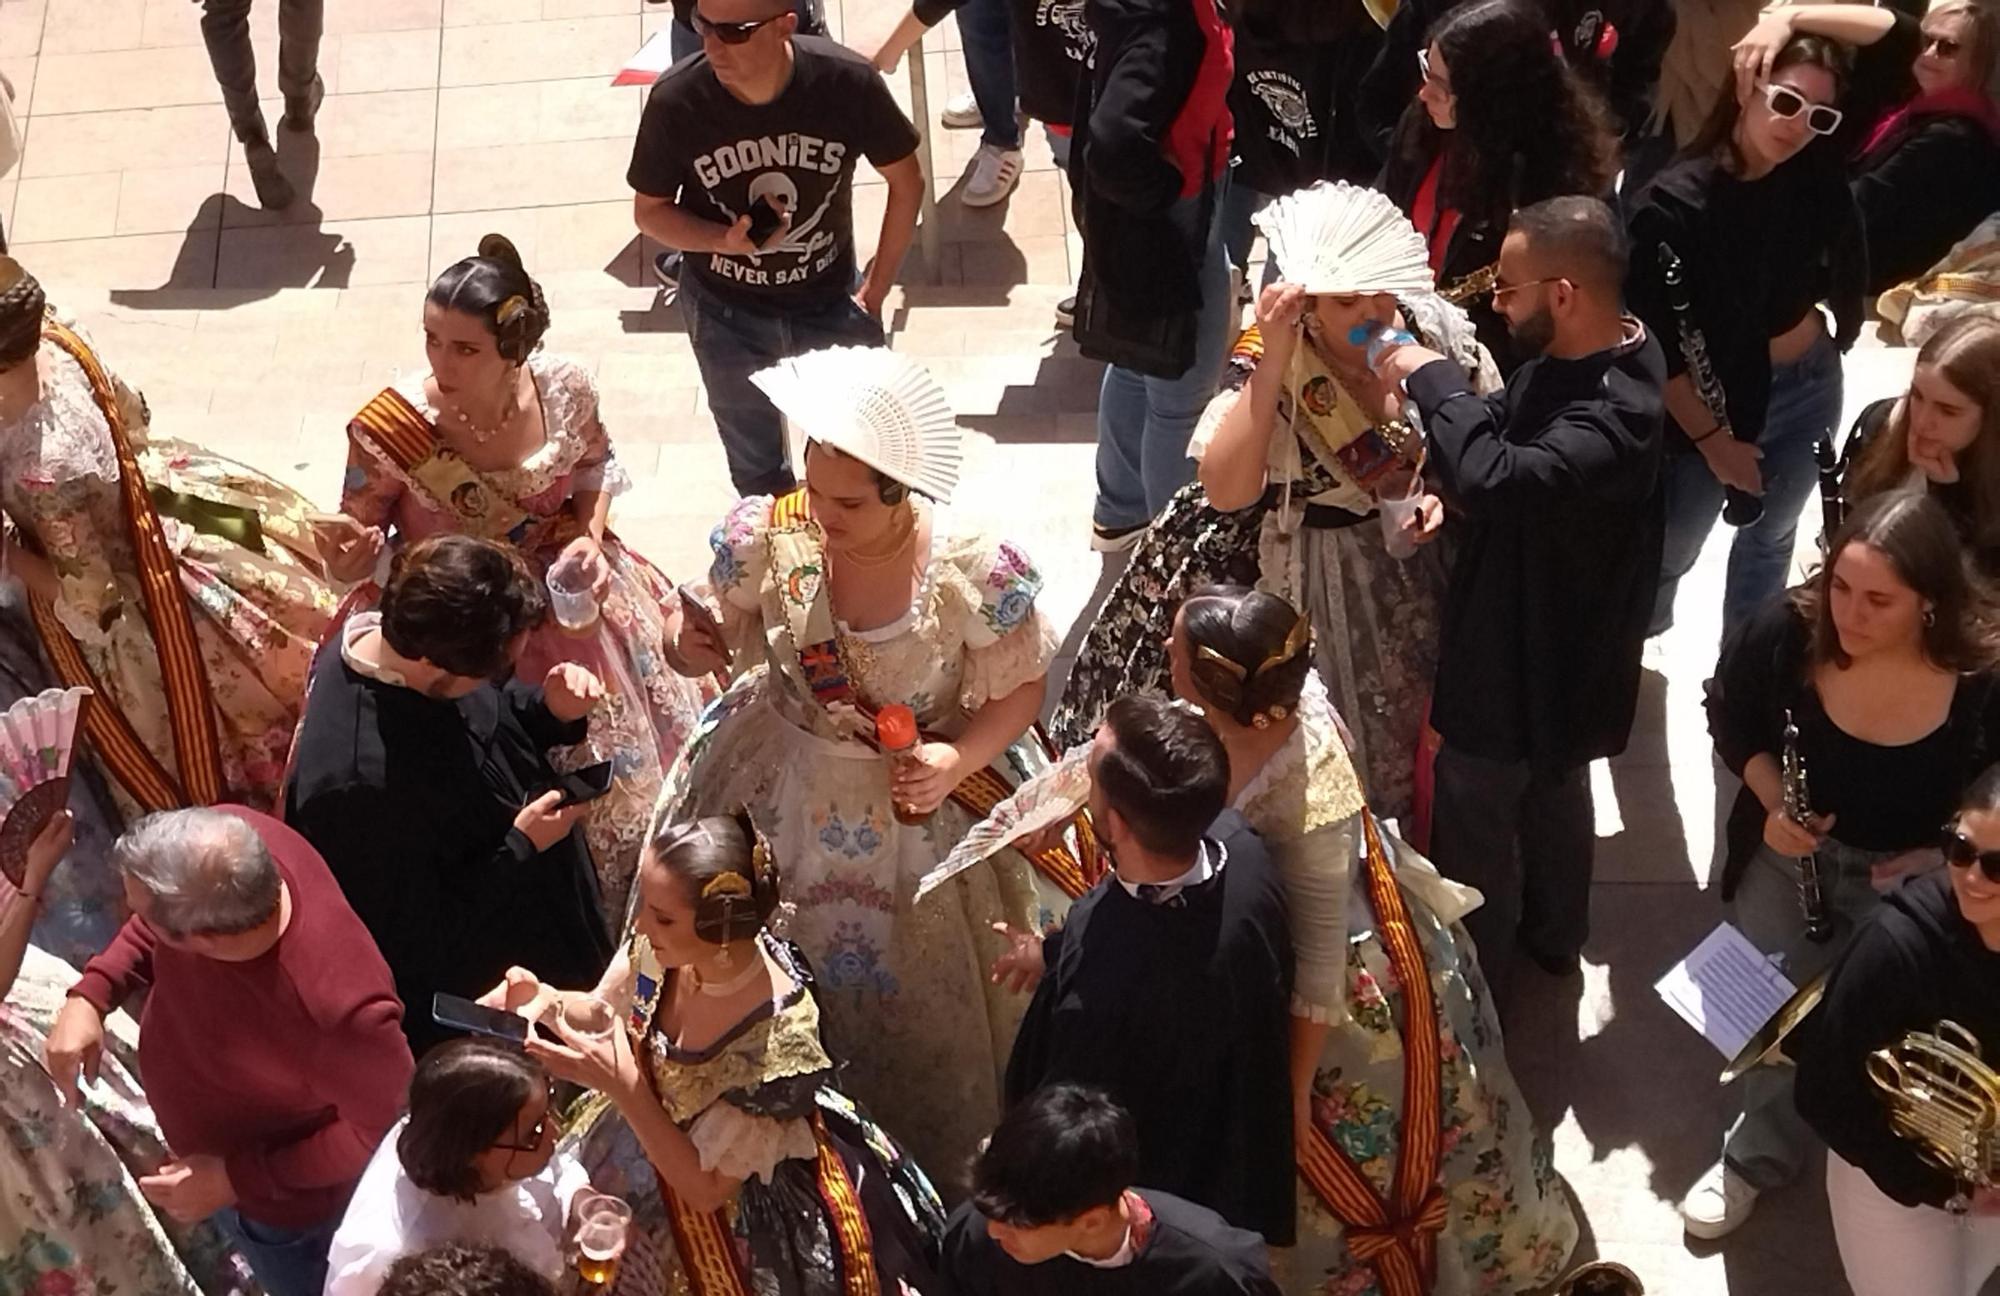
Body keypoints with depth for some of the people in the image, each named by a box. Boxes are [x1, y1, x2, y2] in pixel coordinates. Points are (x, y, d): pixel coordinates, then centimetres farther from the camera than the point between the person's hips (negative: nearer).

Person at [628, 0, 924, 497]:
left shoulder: (847, 81, -26)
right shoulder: (676, 100, -26)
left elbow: (906, 181, -8)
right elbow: (649, 210, -10)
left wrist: (876, 289, -6)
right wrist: (723, 241, -29)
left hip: (830, 299, 0)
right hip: (726, 309, 0)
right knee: (756, 464, 21)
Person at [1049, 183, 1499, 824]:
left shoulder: (1436, 328, -16)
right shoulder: (1269, 363, -26)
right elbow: (1226, 491, -41)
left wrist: (1449, 490, -19)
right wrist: (1274, 360, -44)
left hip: (1411, 561, 4)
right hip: (1296, 575, -4)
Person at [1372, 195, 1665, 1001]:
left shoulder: (1615, 414, -37)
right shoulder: (1575, 356, -7)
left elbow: (1499, 477, -51)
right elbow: (1506, 431, 8)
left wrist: (1430, 378, -36)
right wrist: (1445, 472, -13)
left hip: (1537, 651, -10)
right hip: (1545, 630, 10)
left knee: (1473, 805, 10)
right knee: (1552, 784, 29)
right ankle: (1553, 932, 52)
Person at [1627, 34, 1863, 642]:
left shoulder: (1816, 175, -12)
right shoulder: (1673, 204, -26)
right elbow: (1656, 350, -20)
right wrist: (1711, 440, -15)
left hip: (1808, 388, 5)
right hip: (1711, 405, -5)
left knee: (1769, 537, 24)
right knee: (1668, 554, 13)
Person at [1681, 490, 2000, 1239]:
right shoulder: (1786, 634, -23)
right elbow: (1731, 719, -1)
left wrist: (1938, 862, -24)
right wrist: (1771, 802, -15)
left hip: (1914, 877, -2)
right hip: (1794, 850, 2)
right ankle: (1761, 1154, 36)